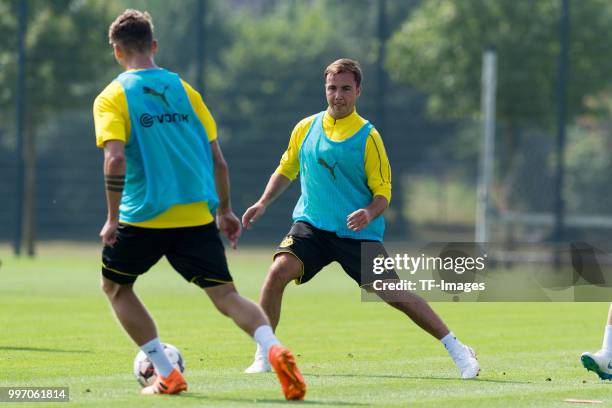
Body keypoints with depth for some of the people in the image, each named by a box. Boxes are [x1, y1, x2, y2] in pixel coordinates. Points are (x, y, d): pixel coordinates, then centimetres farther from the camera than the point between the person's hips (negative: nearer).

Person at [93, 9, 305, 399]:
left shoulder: (112, 98, -1)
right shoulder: (183, 89, 12)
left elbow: (116, 159, -17)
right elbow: (217, 159, 11)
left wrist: (113, 218, -11)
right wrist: (225, 211, 20)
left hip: (144, 216, -3)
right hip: (197, 215, 3)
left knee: (115, 286, 21)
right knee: (226, 295, 0)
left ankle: (167, 375, 13)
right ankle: (273, 348, -30)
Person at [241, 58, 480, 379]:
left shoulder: (367, 137, -5)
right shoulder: (306, 128, 6)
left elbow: (383, 191, -4)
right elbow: (286, 170, 21)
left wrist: (370, 214, -25)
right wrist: (263, 203, 7)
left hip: (358, 233, -3)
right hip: (311, 224, 3)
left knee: (393, 293, -8)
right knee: (278, 271, -22)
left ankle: (457, 350, 5)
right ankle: (263, 357, -10)